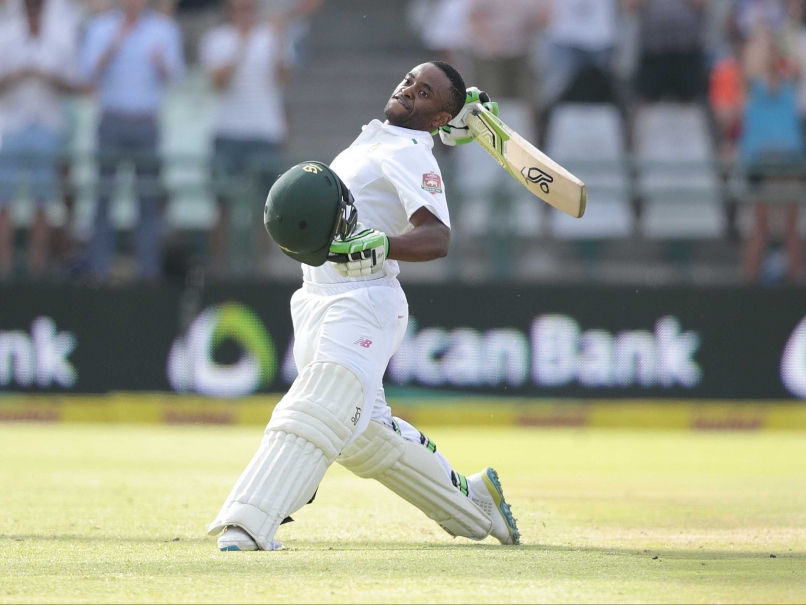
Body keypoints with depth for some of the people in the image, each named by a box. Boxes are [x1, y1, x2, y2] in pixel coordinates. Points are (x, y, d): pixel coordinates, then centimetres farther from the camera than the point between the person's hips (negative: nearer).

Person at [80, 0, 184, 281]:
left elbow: (174, 76, 2)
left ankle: (149, 267, 0)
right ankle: (99, 267, -2)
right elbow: (89, 72, -2)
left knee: (150, 199, -2)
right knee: (102, 197, -4)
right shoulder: (100, 26, 7)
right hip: (111, 119, -1)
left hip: (147, 121, 1)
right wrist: (113, 45, -16)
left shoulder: (165, 28, 8)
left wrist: (161, 60, -20)